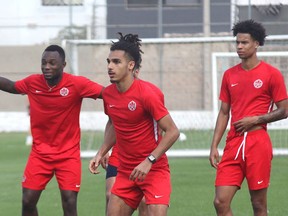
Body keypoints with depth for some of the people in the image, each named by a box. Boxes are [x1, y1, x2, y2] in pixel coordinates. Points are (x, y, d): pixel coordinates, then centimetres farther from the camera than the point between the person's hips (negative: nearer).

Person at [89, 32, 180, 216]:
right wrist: (101, 153, 11)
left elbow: (173, 131, -18)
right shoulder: (108, 93, 1)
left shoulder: (145, 92, -18)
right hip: (125, 171, 6)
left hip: (154, 169, -6)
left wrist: (149, 161, -23)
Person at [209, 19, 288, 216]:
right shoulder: (229, 75, 12)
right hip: (233, 145, 4)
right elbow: (224, 113, 15)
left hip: (258, 143, -4)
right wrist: (214, 146, 8)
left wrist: (255, 120, -12)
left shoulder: (271, 74, -2)